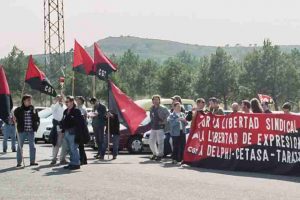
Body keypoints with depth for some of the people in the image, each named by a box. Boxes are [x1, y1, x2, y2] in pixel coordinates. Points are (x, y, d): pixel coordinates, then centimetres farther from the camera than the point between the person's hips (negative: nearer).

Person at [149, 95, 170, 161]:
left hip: (160, 128, -7)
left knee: (160, 142, -5)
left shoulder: (163, 108, -9)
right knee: (151, 141, 9)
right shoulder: (152, 108, 10)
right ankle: (155, 153, 24)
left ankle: (160, 155, 3)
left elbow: (168, 115, -14)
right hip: (153, 127, 7)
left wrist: (164, 122, -13)